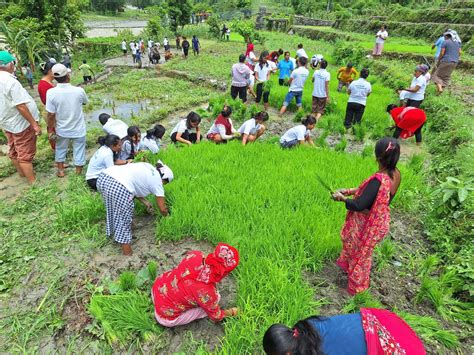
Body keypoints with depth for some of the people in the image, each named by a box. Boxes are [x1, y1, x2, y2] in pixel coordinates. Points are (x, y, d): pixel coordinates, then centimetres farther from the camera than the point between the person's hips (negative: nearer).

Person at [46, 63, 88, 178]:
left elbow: (51, 115, -14)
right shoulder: (79, 91, -18)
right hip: (78, 129, -1)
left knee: (60, 149, 24)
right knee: (79, 151, 15)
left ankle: (60, 170, 40)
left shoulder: (51, 92, -18)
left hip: (62, 130, 1)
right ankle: (78, 173, 26)